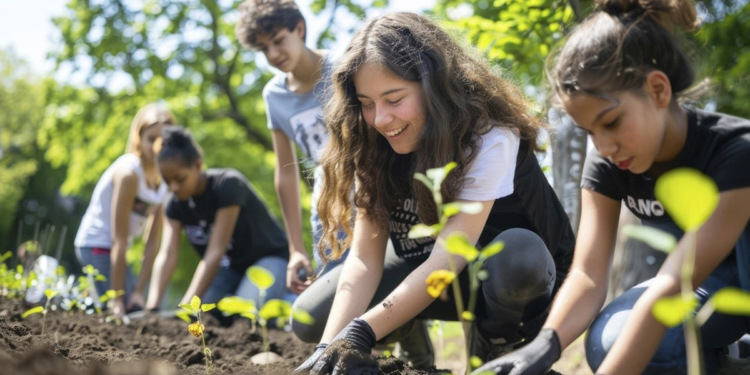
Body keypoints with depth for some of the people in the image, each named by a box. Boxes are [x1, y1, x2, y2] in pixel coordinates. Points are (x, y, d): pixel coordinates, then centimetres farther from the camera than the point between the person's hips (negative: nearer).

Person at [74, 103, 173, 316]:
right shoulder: (128, 172, -21)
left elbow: (152, 241, -2)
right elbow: (119, 241, -23)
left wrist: (139, 291, -9)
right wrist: (117, 301, -24)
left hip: (111, 250, 8)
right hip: (96, 246, -8)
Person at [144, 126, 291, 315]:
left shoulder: (228, 185, -27)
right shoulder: (177, 203, -9)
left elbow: (215, 251, -33)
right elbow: (167, 255, -20)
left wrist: (186, 306, -38)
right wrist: (152, 306, -36)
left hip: (268, 259, -5)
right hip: (230, 266, 5)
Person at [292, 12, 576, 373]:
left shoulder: (489, 137, -30)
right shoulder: (375, 149, -14)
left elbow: (450, 257, -37)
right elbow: (365, 258, -19)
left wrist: (361, 334, -44)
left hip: (524, 277, -5)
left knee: (516, 256, -41)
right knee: (311, 317, -13)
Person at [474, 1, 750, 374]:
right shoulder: (606, 165, -14)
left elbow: (671, 287, -40)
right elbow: (589, 273, -24)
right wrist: (546, 343, -45)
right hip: (705, 285, 5)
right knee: (610, 343, -28)